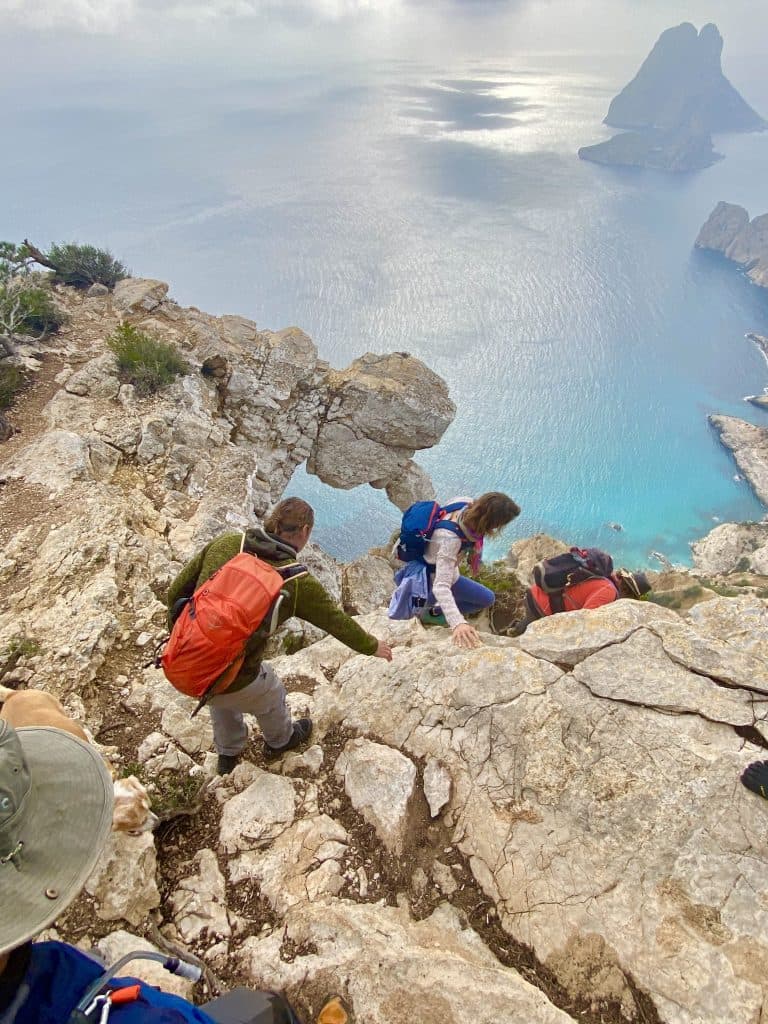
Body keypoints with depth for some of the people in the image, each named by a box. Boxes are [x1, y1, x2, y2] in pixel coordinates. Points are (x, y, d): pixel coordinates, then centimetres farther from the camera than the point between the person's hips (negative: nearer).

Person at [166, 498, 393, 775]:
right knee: (271, 698, 30)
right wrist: (372, 646, 20)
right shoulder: (298, 583, -14)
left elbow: (176, 592, 2)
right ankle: (280, 741, 60)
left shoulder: (224, 543, -5)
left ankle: (227, 754, 61)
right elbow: (338, 622, 1)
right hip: (231, 681, -4)